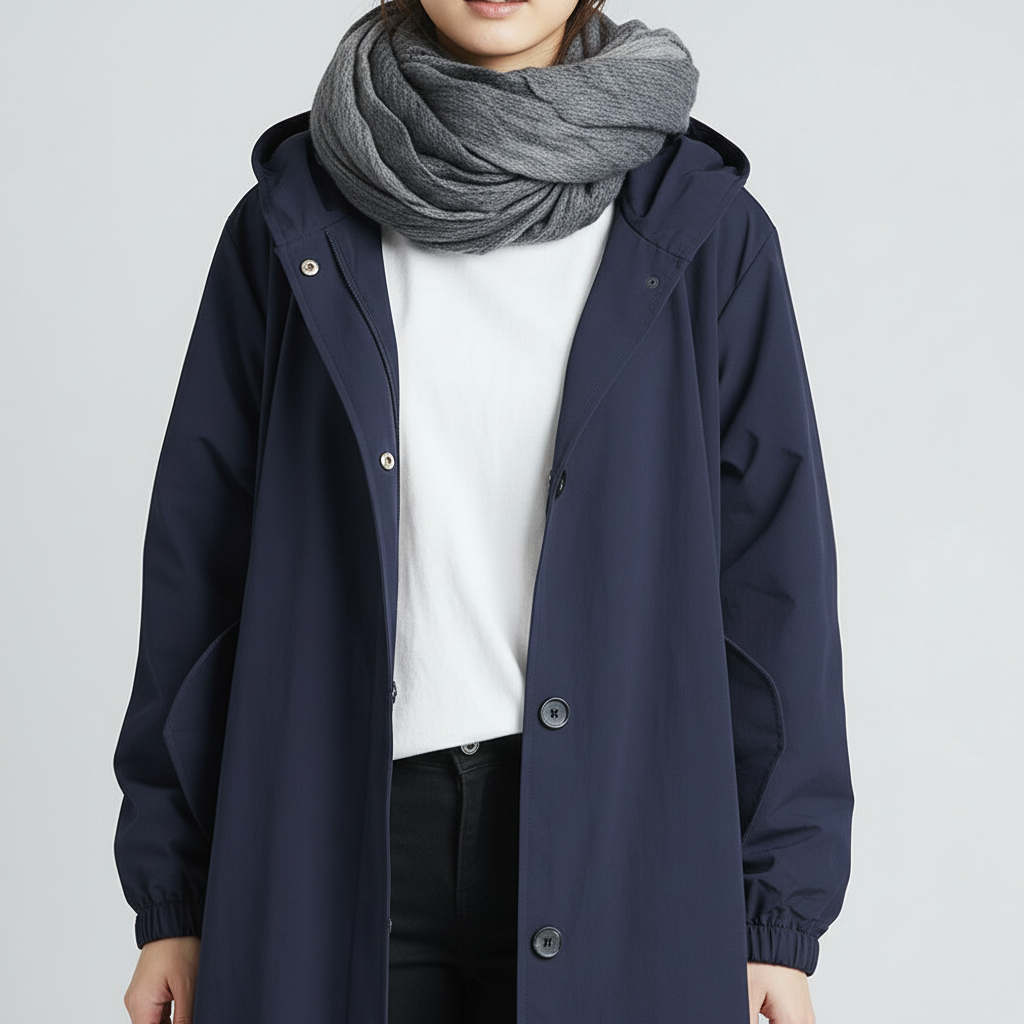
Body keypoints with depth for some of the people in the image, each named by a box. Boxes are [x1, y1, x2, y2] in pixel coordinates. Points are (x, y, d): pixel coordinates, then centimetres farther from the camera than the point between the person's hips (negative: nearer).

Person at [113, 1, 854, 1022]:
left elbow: (774, 576, 1)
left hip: (614, 842, 0)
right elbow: (198, 556, 4)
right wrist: (169, 899, 4)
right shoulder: (292, 221, 2)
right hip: (339, 848, 1)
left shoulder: (701, 229, 0)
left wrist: (780, 917, -1)